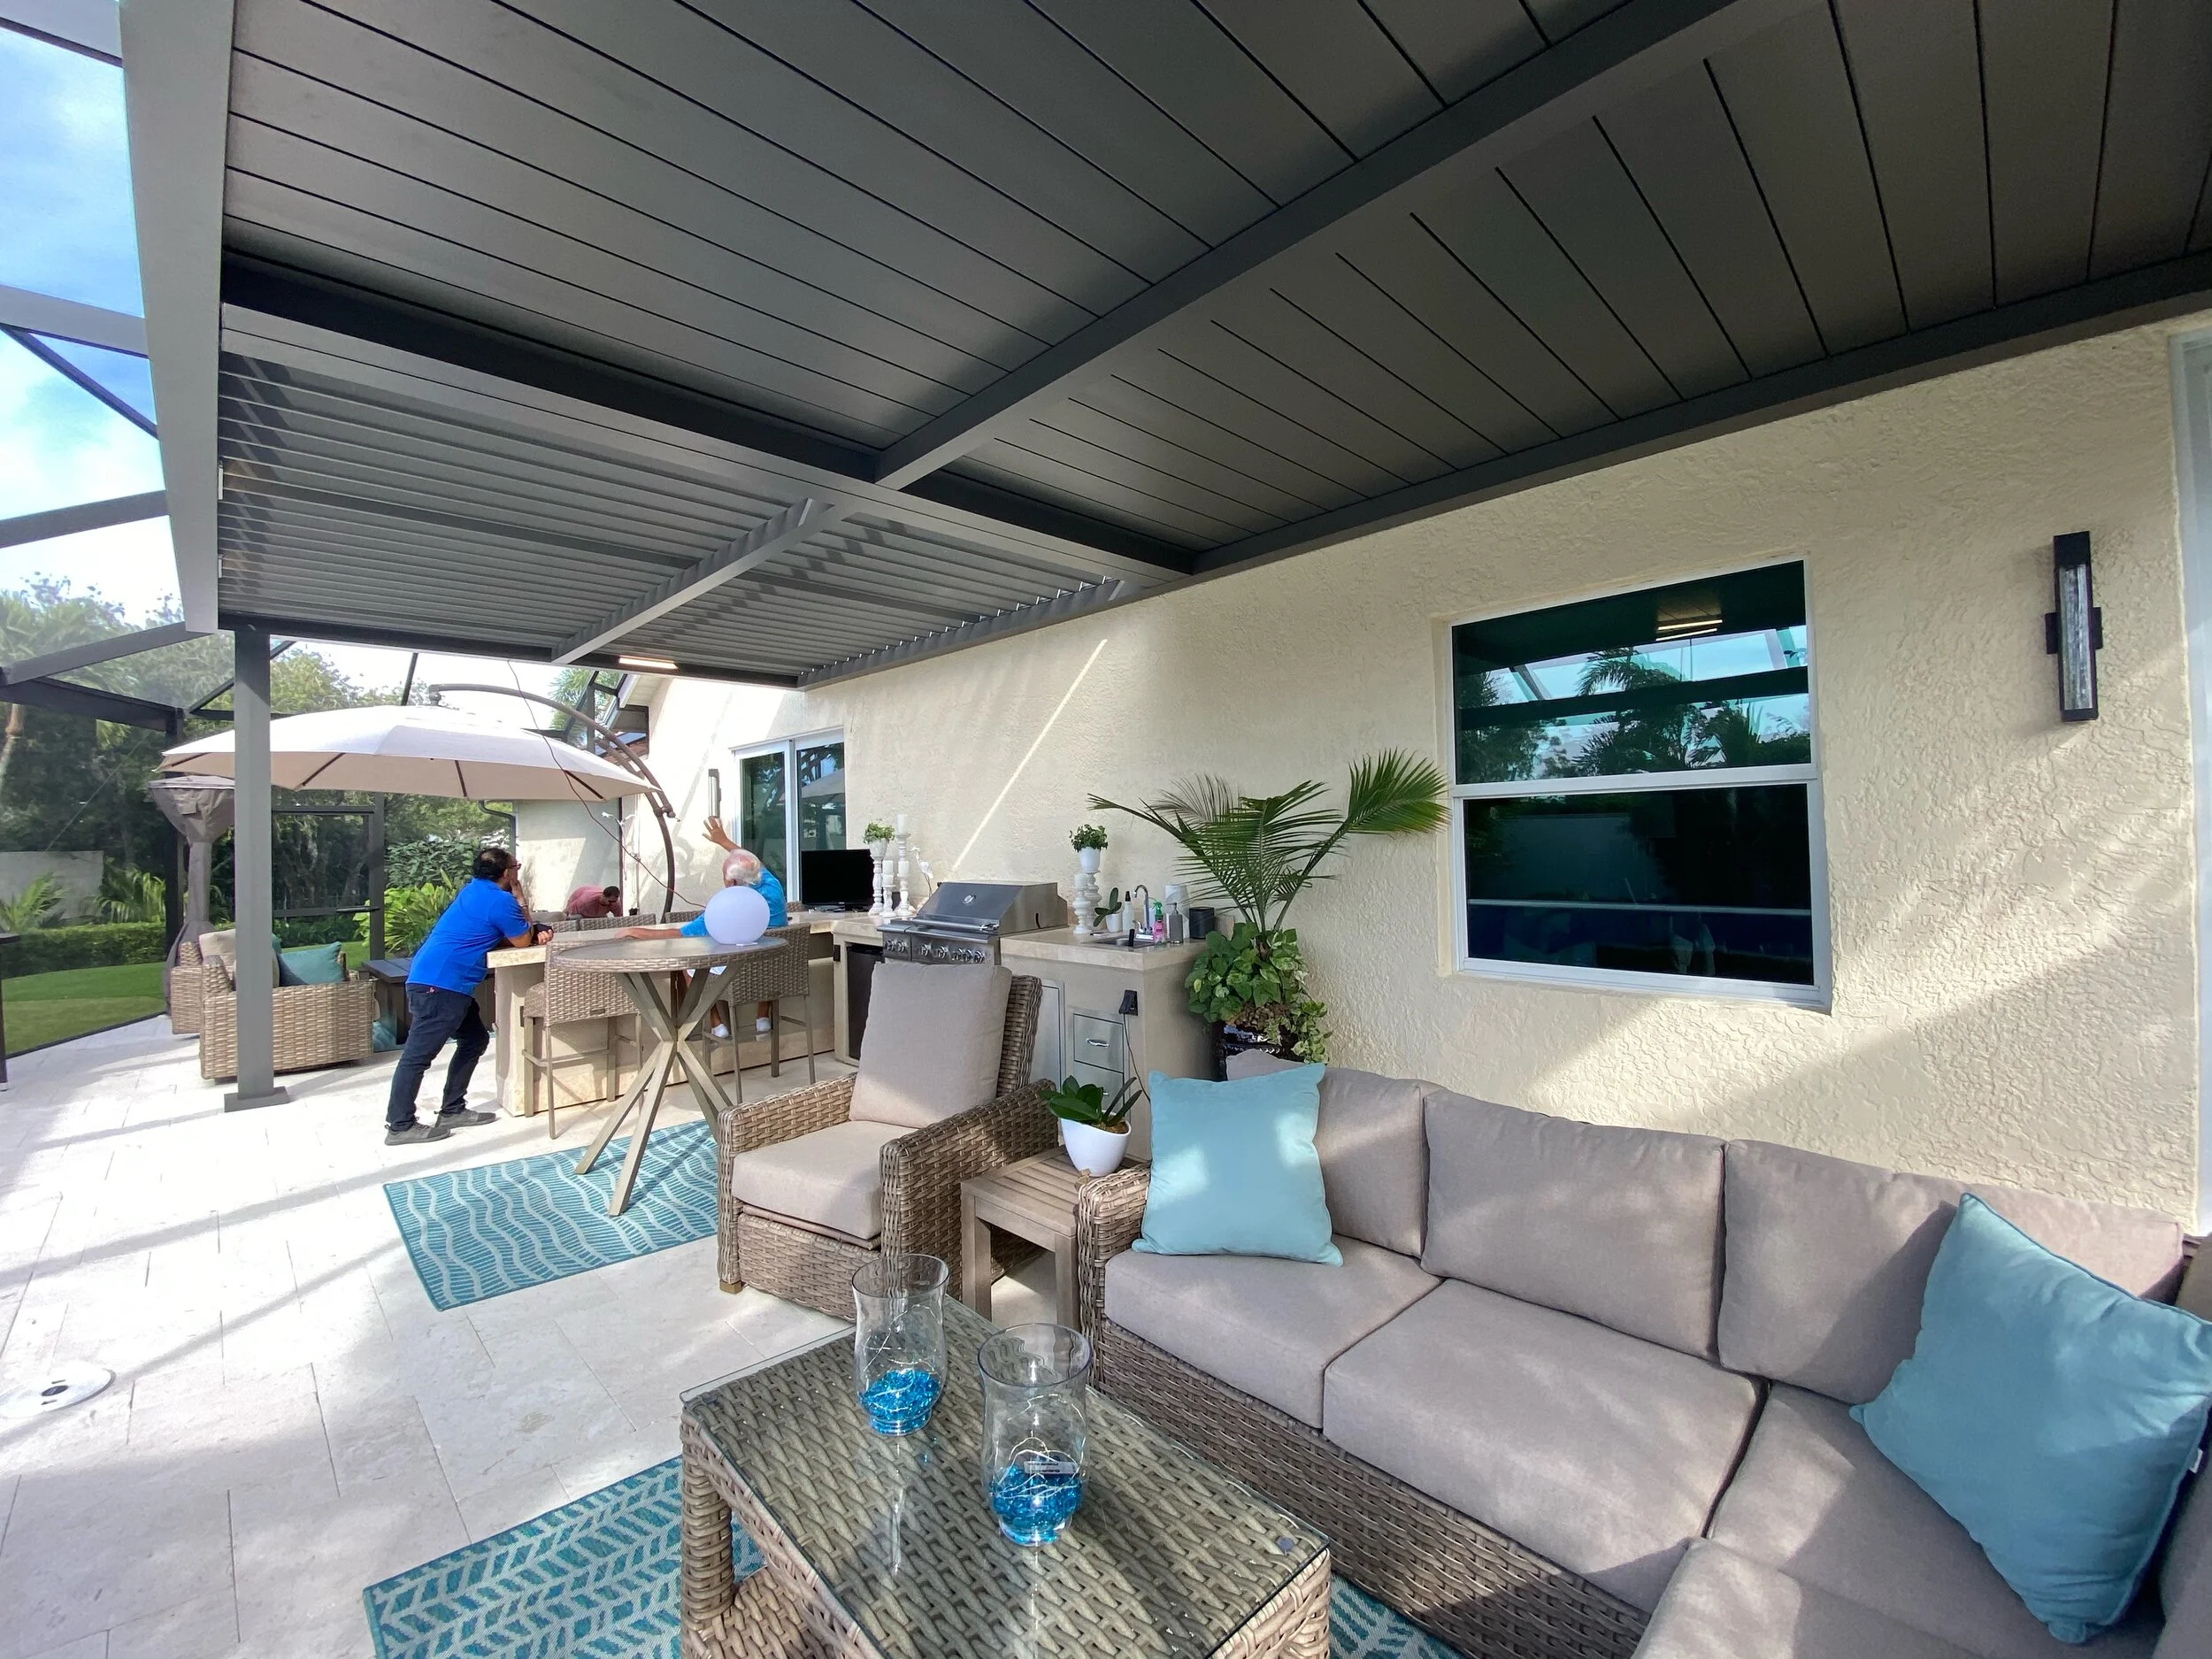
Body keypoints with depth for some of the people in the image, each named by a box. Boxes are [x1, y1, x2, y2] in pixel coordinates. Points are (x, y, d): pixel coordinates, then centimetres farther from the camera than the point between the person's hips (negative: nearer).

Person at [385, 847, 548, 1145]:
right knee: (419, 1054, -4)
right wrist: (518, 894, 1)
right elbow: (522, 941, -2)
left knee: (475, 1040, 15)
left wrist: (533, 932, 4)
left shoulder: (476, 889, 14)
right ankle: (399, 1126, 2)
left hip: (440, 981, 11)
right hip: (439, 984, -11)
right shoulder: (500, 900, -15)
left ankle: (452, 1111, 21)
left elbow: (498, 936, 22)